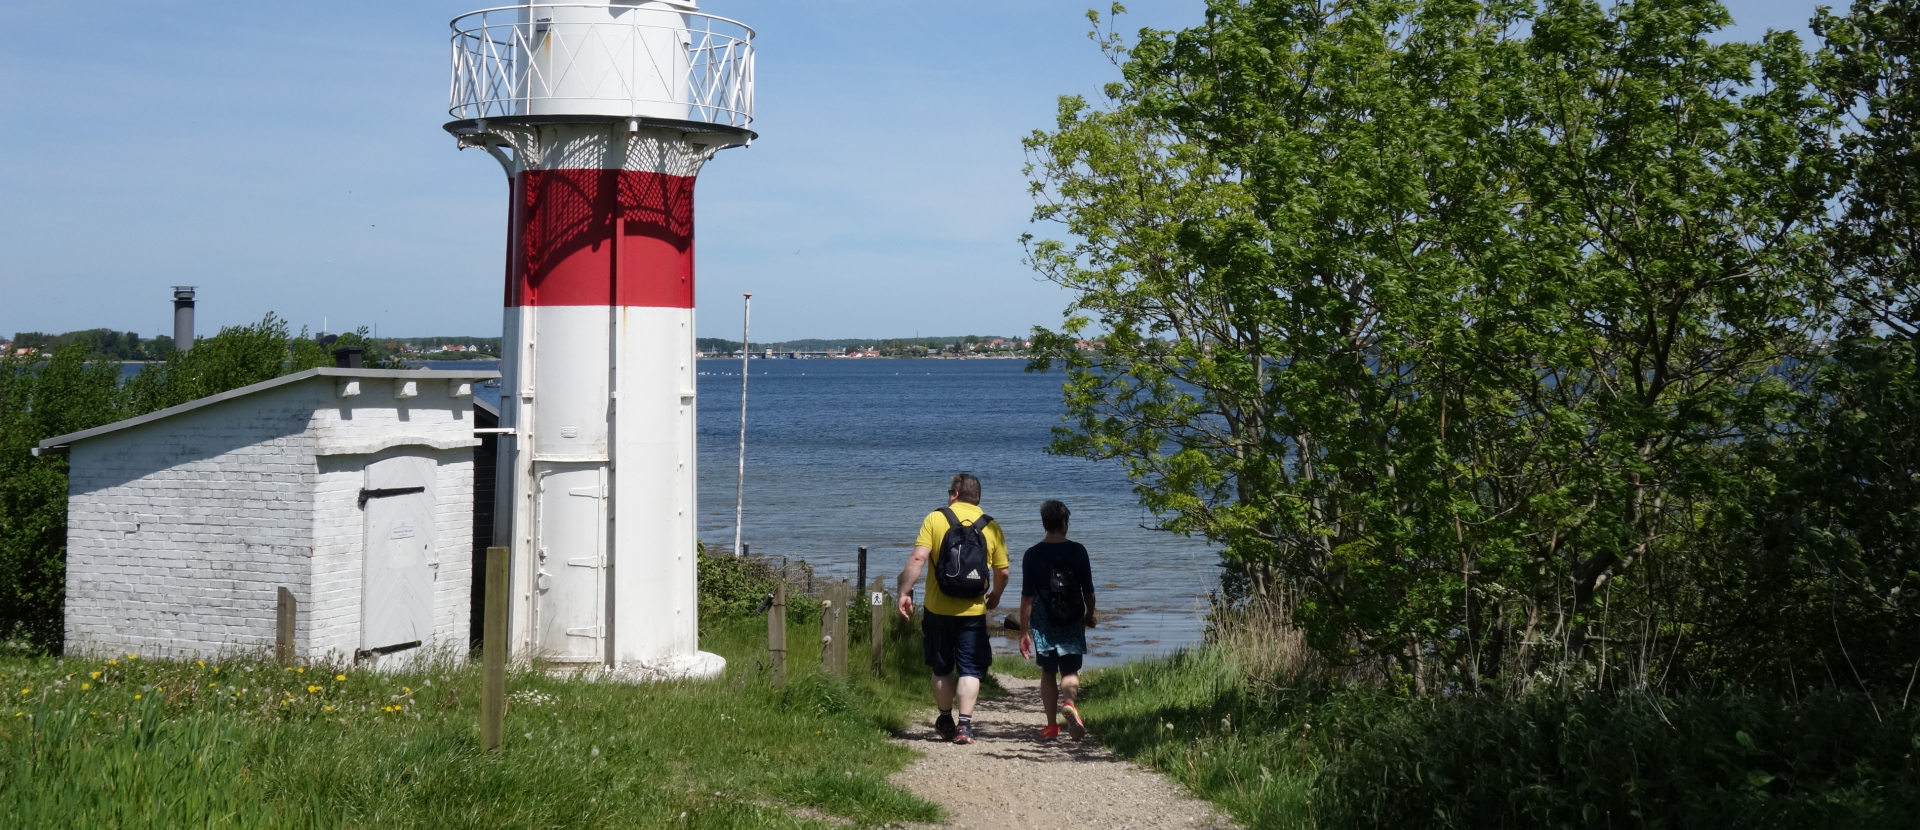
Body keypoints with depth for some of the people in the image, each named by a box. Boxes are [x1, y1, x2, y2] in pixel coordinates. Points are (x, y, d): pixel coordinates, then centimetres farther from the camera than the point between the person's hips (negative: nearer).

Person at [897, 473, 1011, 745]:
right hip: (973, 610, 0)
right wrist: (995, 596, 23)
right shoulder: (991, 526, 3)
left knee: (941, 668, 15)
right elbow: (1003, 571, 5)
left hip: (938, 608, 0)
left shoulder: (935, 519, -2)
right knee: (970, 670, 3)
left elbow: (918, 558, -12)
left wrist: (905, 592, -6)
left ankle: (945, 720, 26)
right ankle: (964, 725, -8)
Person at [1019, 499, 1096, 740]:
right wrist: (1090, 615, 20)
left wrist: (1024, 632, -1)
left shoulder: (1032, 555, -4)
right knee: (1070, 671, 3)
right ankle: (1069, 702, -29)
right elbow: (1088, 590, 2)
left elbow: (1027, 596, -5)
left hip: (1043, 623, 0)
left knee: (1048, 672, 14)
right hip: (1072, 622, 0)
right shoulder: (1077, 551, -3)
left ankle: (1052, 725, 15)